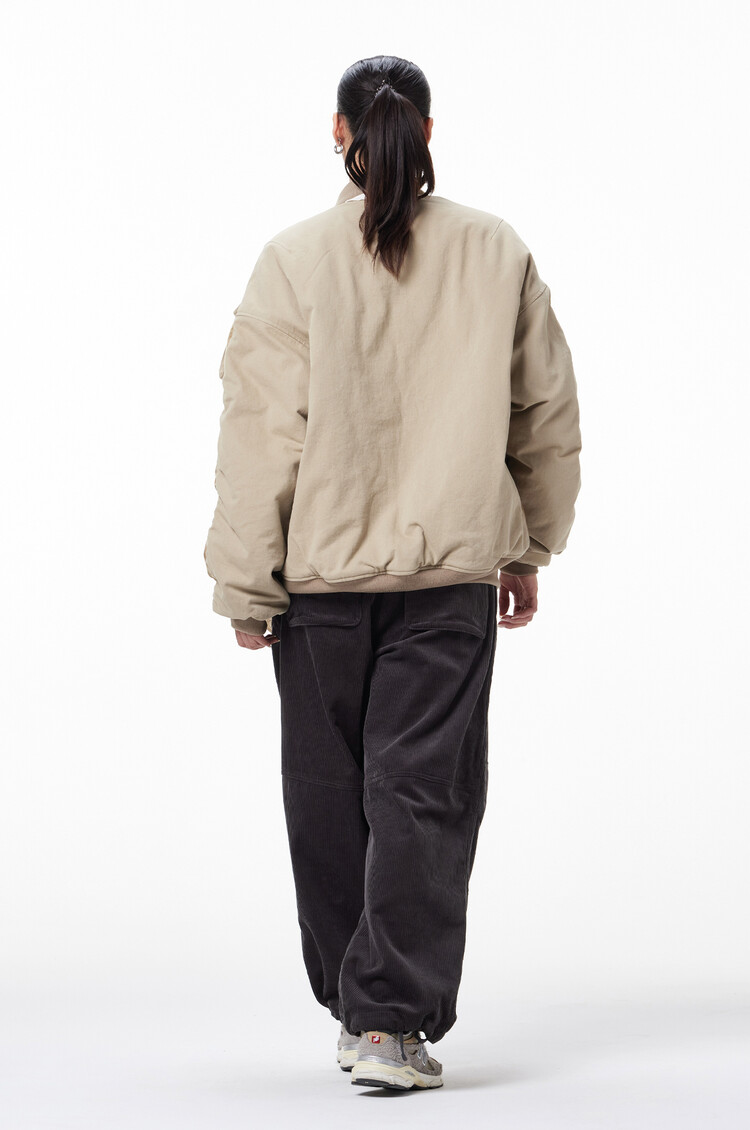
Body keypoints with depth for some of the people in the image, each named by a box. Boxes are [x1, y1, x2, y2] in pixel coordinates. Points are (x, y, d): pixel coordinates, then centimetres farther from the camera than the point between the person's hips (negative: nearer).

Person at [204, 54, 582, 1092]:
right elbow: (547, 414, 8)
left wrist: (245, 581, -1)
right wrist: (529, 548, 19)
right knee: (424, 793, 1)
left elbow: (262, 431, -7)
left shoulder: (296, 259, -6)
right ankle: (392, 1023, -7)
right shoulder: (497, 254, 1)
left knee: (331, 796, 12)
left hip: (322, 573, 0)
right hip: (452, 570, 1)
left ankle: (354, 1007, 23)